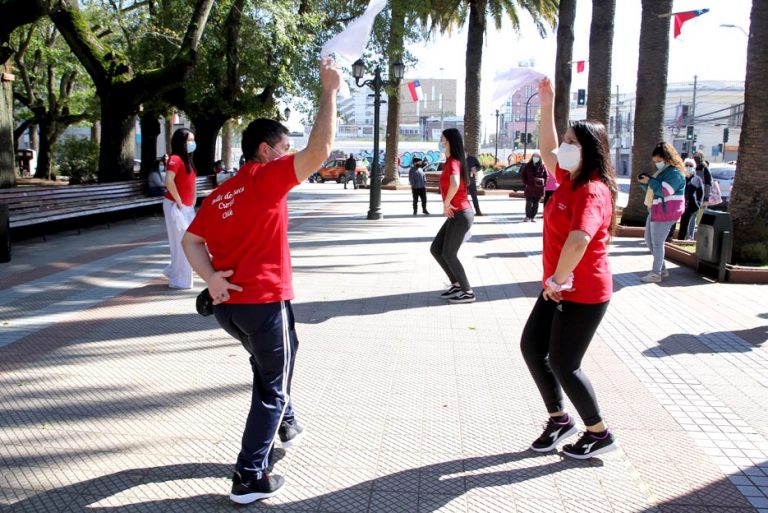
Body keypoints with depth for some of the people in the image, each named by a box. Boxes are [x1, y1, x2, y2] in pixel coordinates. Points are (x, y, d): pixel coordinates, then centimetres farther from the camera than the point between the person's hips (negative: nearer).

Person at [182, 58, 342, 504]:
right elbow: (320, 149, -19)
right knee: (272, 387, 6)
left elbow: (191, 240, 9)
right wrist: (329, 91, -12)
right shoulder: (266, 176, -8)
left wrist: (210, 277, -5)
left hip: (227, 304, 8)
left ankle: (285, 425, 46)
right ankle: (251, 478, 8)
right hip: (264, 301, -8)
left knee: (274, 360, 32)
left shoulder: (219, 194, 14)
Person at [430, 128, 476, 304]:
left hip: (460, 215, -10)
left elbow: (455, 184, -37)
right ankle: (457, 284, 20)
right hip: (456, 214, 10)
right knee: (435, 249, 12)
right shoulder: (451, 162, 14)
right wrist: (447, 205, 11)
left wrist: (446, 204, -22)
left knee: (448, 254, -2)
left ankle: (468, 292, 7)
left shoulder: (453, 162, -16)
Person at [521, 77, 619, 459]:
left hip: (583, 294, -10)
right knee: (532, 347, 14)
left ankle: (599, 434, 21)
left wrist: (558, 280, -28)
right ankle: (559, 419, 30)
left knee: (563, 364, 1)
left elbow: (578, 242, -41)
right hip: (559, 288, 10)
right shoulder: (570, 179, 5)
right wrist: (547, 104, 16)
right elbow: (547, 150, 21)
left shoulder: (592, 192, -24)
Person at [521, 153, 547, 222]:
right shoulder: (527, 166, 4)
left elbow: (546, 176, 12)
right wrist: (525, 183, -2)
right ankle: (528, 216, 3)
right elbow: (523, 175, 8)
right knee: (529, 202, -4)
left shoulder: (542, 166, 5)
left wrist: (544, 184, 0)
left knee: (536, 203, 4)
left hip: (539, 187, 1)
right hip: (529, 187, -1)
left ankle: (533, 217, 10)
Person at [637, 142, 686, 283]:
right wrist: (644, 182, 4)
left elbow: (663, 190, -26)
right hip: (655, 211, 10)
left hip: (665, 213, -10)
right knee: (649, 241, 14)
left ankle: (656, 274, 4)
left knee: (657, 243, -5)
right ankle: (662, 269, 24)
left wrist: (650, 181, -17)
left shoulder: (675, 173, -14)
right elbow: (653, 190, 22)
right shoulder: (661, 171, 16)